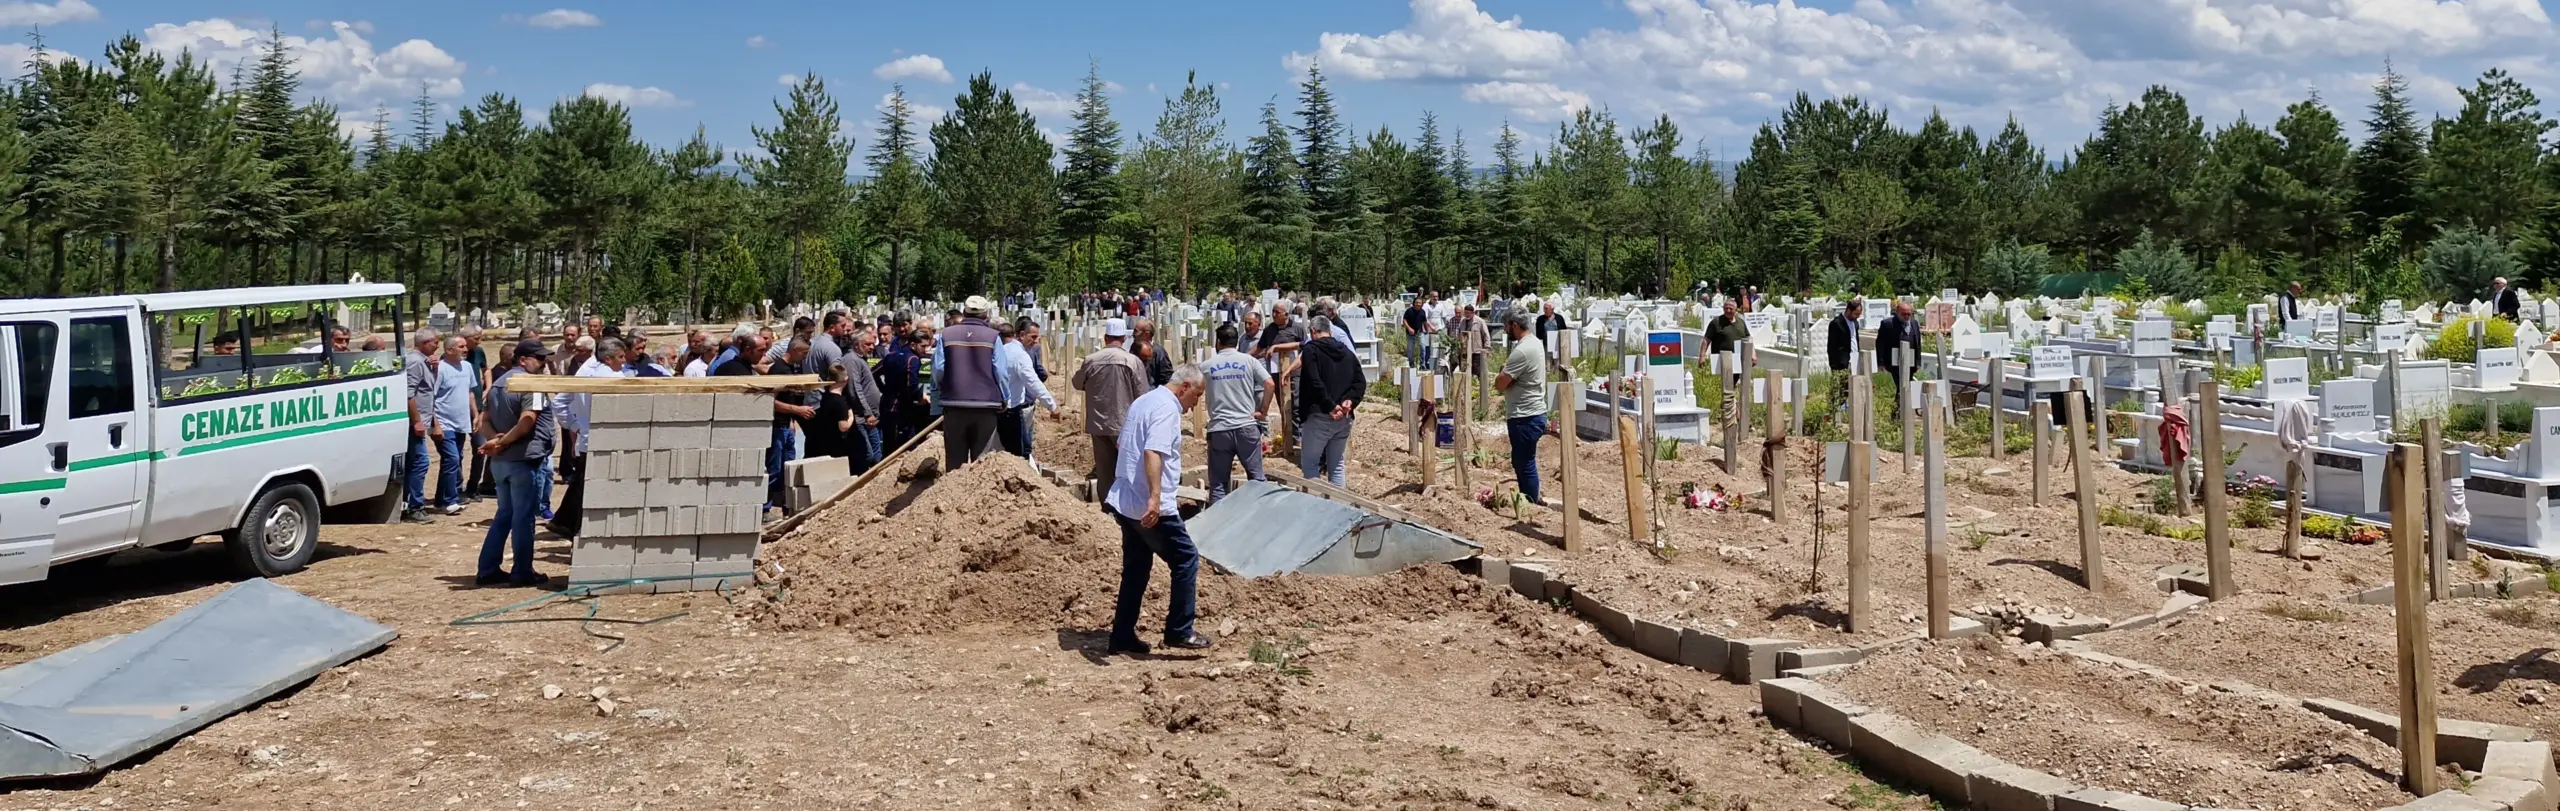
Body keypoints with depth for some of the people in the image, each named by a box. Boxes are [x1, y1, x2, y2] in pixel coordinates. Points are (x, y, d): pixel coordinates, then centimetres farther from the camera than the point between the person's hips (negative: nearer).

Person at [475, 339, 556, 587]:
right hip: (524, 458, -8)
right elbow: (527, 420, -23)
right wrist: (503, 443, -15)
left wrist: (496, 439, -5)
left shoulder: (498, 383, 17)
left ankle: (487, 570, 16)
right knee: (523, 517, -1)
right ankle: (522, 572, 4)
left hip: (500, 461, 8)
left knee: (504, 515, 16)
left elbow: (484, 420, 12)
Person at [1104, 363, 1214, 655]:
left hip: (1125, 502, 10)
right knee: (1186, 559, 0)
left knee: (1136, 569, 14)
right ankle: (1179, 631, 1)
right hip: (1151, 508, -10)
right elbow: (1153, 452, -28)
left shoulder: (1142, 401, 18)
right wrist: (1155, 497, -37)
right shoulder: (1167, 408, -13)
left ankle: (1122, 637, 16)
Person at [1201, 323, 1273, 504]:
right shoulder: (1248, 360, 3)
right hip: (1246, 427, 0)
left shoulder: (1207, 365, 5)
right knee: (1256, 478, 8)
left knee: (1218, 483, 5)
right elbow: (1269, 384, -5)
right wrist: (1263, 412, 3)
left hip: (1219, 429, 0)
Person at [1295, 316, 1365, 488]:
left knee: (1309, 464, 2)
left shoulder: (1311, 349, -5)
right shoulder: (1347, 353, 15)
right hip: (1344, 417, 6)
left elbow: (1314, 383, -18)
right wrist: (1350, 401, -4)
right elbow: (1361, 382, 6)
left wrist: (1330, 406, -15)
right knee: (1336, 465, 14)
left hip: (1318, 416, -6)